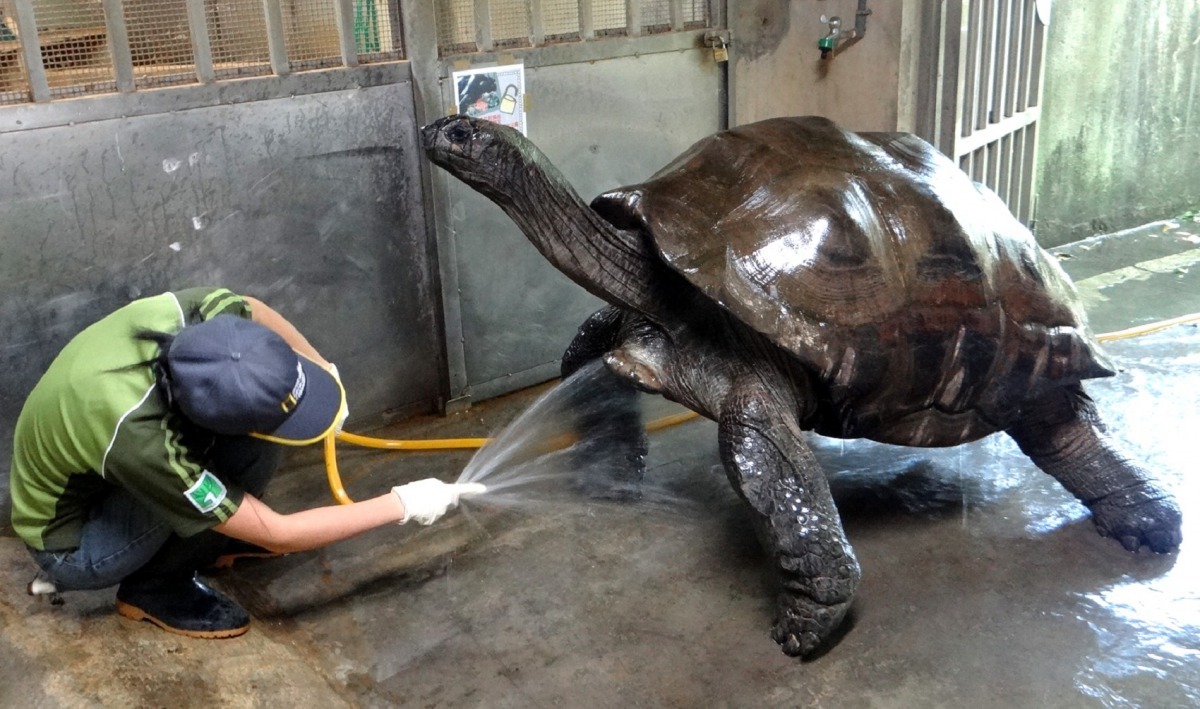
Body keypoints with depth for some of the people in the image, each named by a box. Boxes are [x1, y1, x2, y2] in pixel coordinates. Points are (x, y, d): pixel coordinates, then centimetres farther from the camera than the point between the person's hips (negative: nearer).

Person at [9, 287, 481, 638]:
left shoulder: (183, 313, -29)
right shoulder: (141, 442, -43)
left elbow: (254, 311, 0)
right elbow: (278, 536, -31)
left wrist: (324, 370, -2)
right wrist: (402, 505, -25)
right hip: (69, 544, -6)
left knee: (257, 411, -16)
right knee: (246, 451, -29)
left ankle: (207, 536, 9)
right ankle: (153, 588, -5)